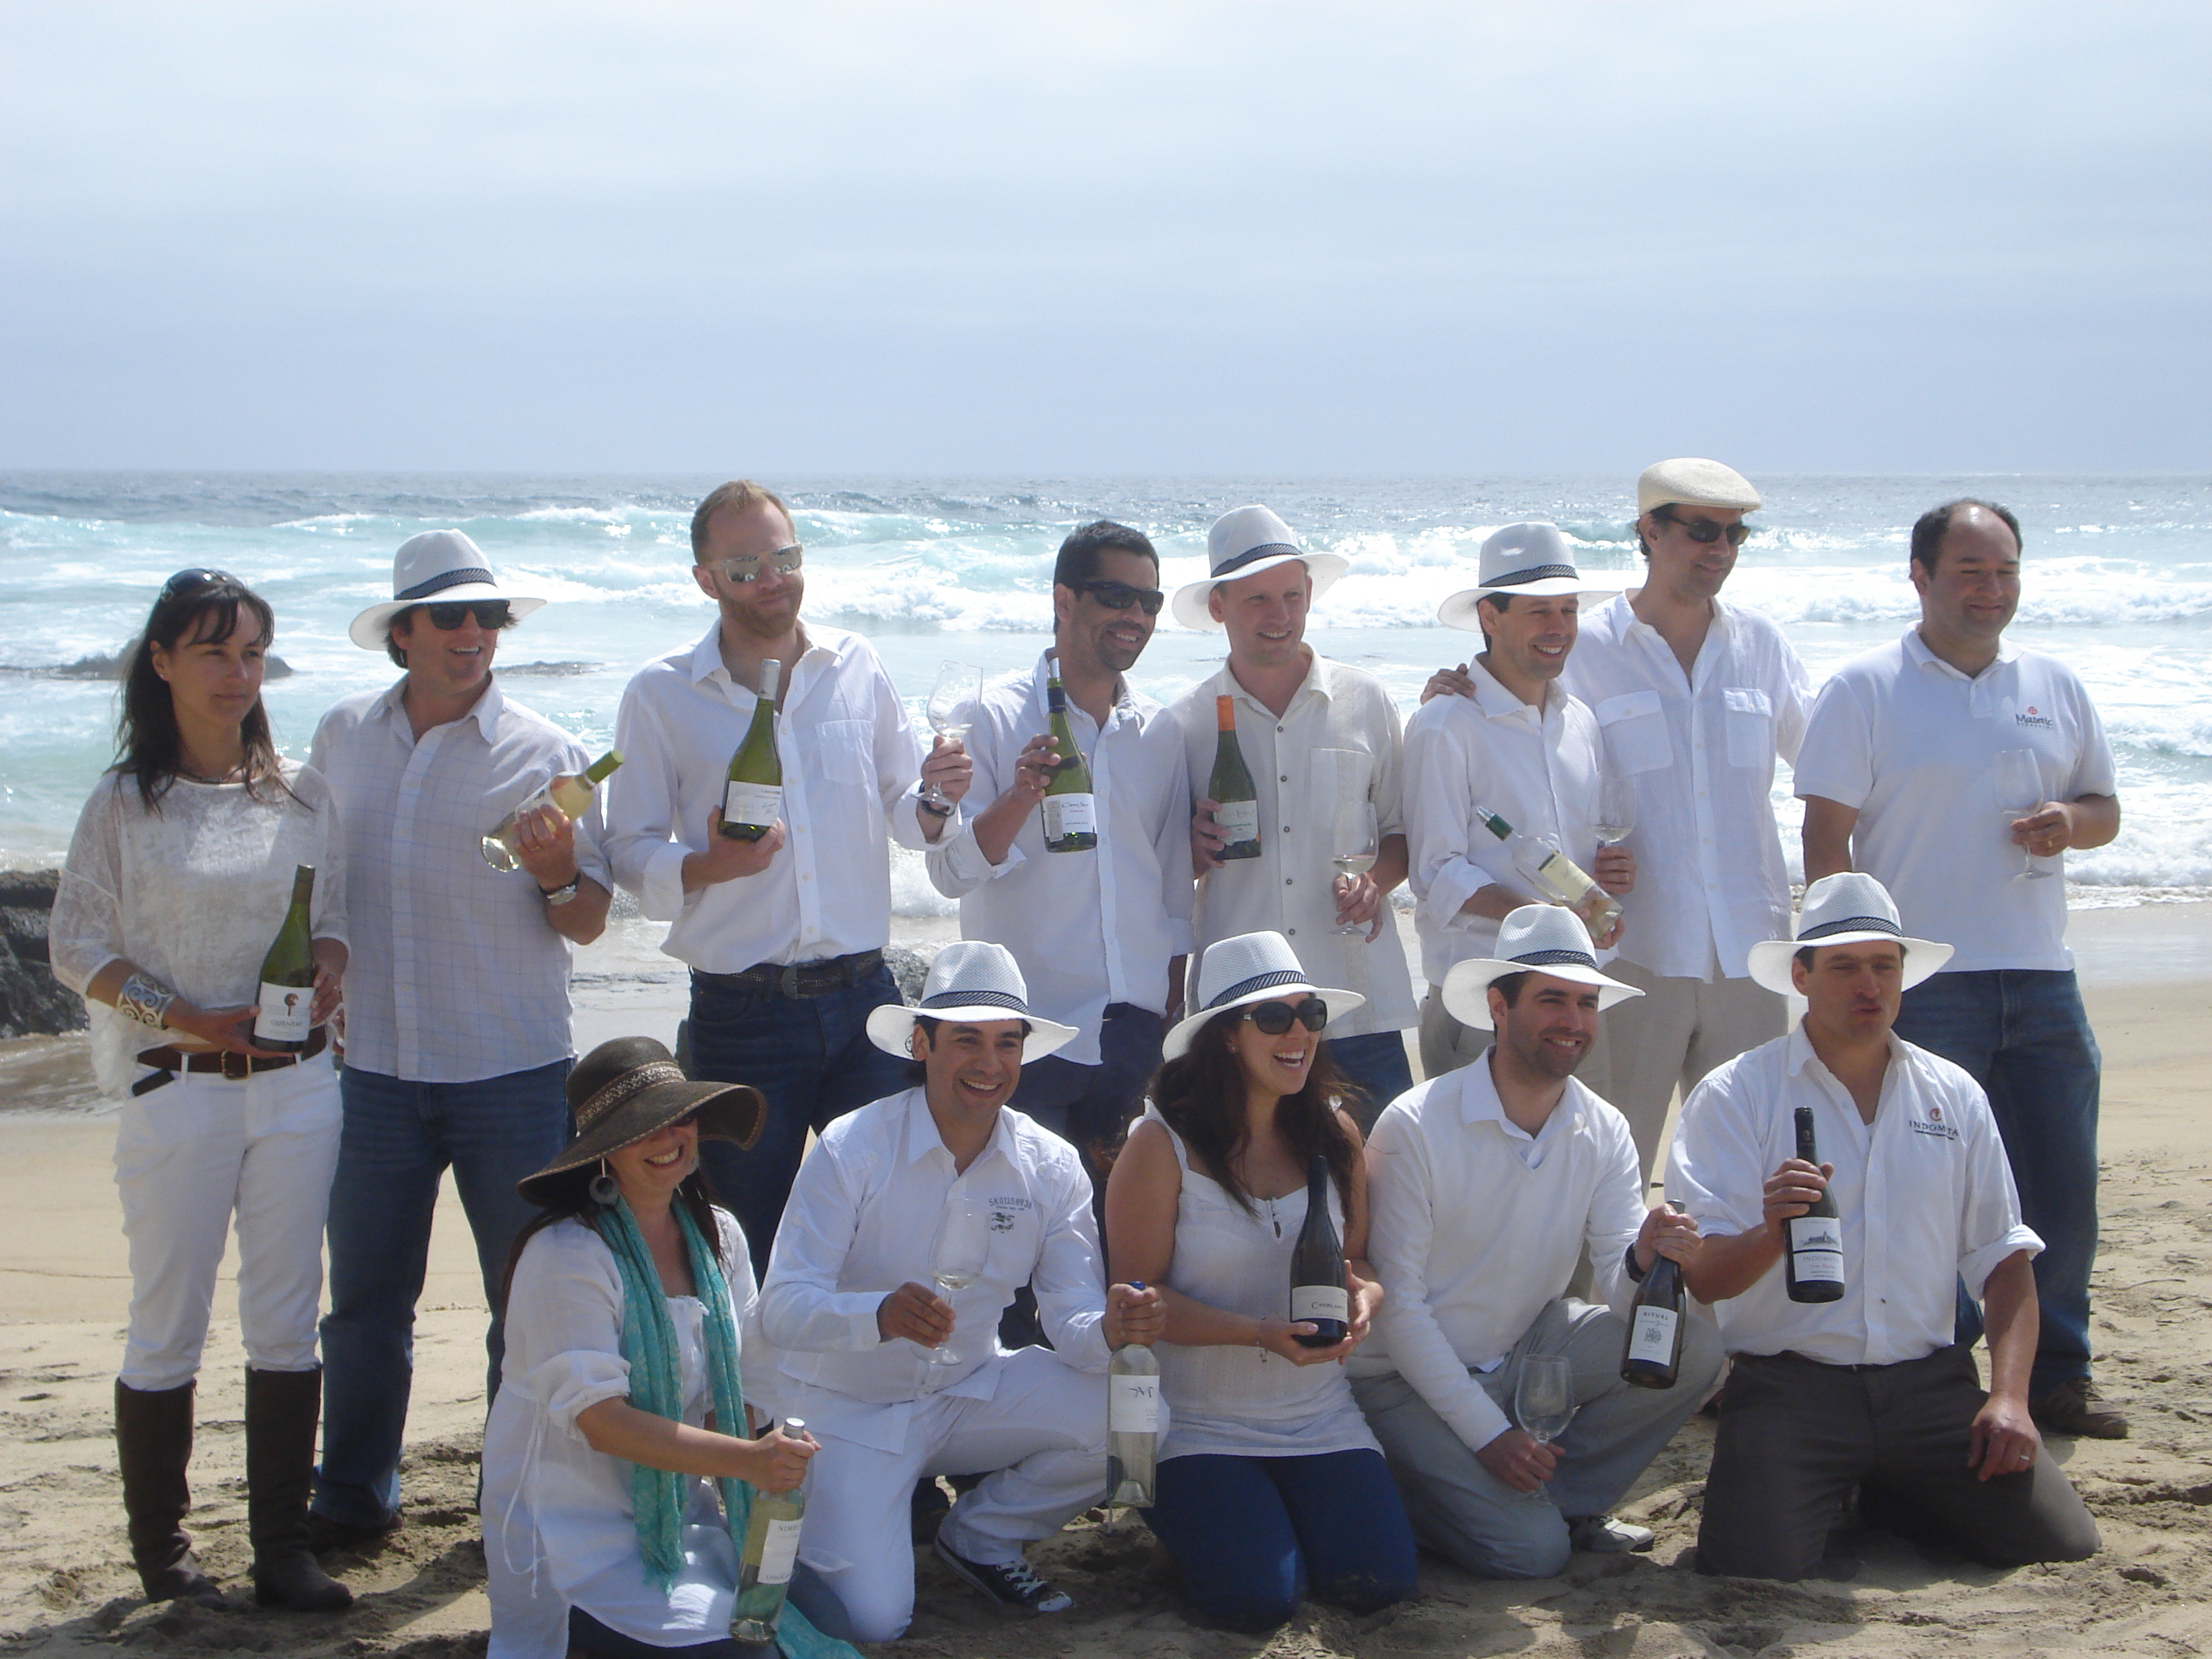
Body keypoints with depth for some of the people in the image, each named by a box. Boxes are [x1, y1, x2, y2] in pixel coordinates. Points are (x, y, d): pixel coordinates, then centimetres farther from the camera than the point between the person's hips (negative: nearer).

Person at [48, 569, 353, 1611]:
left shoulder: (302, 793, 8)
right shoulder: (125, 802, -1)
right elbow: (74, 945, -2)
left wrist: (328, 968, -8)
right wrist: (178, 1014, -14)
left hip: (295, 1084, 3)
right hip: (175, 1088, -3)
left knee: (287, 1321, 6)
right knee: (168, 1328, 2)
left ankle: (282, 1552, 14)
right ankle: (159, 1552, 15)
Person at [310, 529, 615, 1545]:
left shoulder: (544, 752, -3)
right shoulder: (343, 736, 5)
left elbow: (588, 924, -2)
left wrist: (559, 878, -22)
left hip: (512, 1075, -2)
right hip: (373, 1069, 2)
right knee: (365, 1298, 9)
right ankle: (353, 1496, 23)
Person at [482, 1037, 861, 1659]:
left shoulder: (718, 1238, 7)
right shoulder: (566, 1255, -15)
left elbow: (742, 1388, 7)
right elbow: (601, 1421, -21)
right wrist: (747, 1460, -30)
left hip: (681, 1510, 6)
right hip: (577, 1525, -6)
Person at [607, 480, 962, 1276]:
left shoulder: (856, 666, 8)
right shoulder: (662, 695, 1)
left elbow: (904, 815, 16)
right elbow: (631, 852, 0)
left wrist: (935, 800, -7)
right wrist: (709, 864, -20)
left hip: (862, 1000, 2)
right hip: (740, 1016, -2)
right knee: (751, 1261, 5)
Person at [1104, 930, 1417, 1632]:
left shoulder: (1335, 1132, 2)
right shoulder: (1162, 1144, -12)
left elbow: (1360, 1260, 11)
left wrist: (1362, 1298, -15)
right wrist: (1262, 1333, -25)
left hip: (1318, 1415, 4)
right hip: (1199, 1423, -4)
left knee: (1378, 1581, -15)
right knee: (1259, 1599, -21)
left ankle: (1287, 1509, 17)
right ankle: (1182, 1507, 13)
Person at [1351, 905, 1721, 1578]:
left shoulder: (1604, 1133, -3)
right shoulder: (1415, 1127, -18)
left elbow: (1618, 1293, -8)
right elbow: (1398, 1304, -16)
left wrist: (1644, 1260, -33)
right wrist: (1487, 1434, -20)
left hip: (1527, 1348, 5)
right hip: (1413, 1377, -5)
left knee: (1691, 1349, -17)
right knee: (1531, 1548, -21)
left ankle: (1570, 1499, 0)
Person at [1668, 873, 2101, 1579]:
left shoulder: (1955, 1097, 12)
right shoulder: (1735, 1096, -2)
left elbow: (2003, 1261, 12)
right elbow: (1704, 1278, -9)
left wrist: (2009, 1396, -3)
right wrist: (1772, 1233, -31)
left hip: (1929, 1385, 4)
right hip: (1788, 1384, -4)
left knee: (2065, 1549, -10)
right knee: (1757, 1569, -25)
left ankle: (1889, 1500, 17)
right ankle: (1817, 1496, 11)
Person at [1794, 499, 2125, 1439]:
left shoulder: (2056, 688, 12)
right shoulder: (1865, 691, -2)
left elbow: (2104, 808, 19)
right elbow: (1827, 838, -6)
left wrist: (2071, 821, -6)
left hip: (2041, 981, 5)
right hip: (1923, 984, -4)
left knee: (2062, 1189, 6)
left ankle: (2055, 1378, 19)